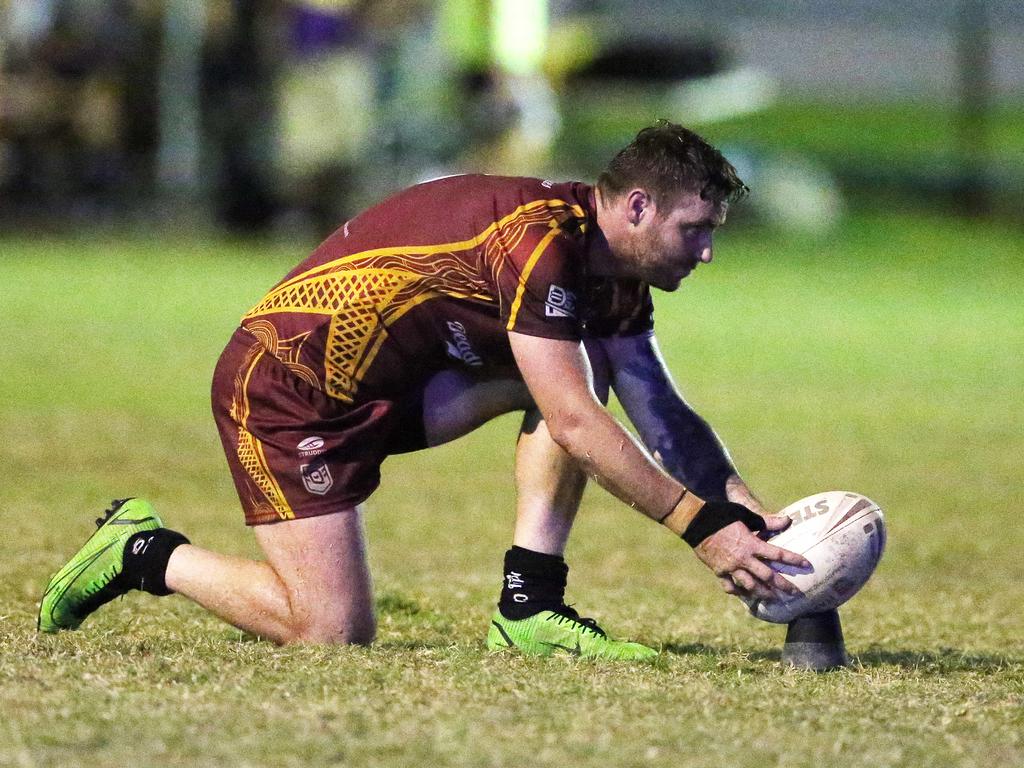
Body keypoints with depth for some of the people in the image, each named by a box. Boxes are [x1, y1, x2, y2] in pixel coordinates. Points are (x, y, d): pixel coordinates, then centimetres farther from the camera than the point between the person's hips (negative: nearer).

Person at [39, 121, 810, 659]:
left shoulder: (617, 282, 4)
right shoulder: (541, 241, -25)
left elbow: (668, 420, 6)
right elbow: (575, 427, -28)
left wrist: (751, 516, -7)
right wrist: (702, 526, -27)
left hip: (384, 383, 10)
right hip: (282, 386, -10)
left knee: (581, 365, -1)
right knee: (335, 630, -16)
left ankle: (531, 605, -3)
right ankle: (147, 553, 4)